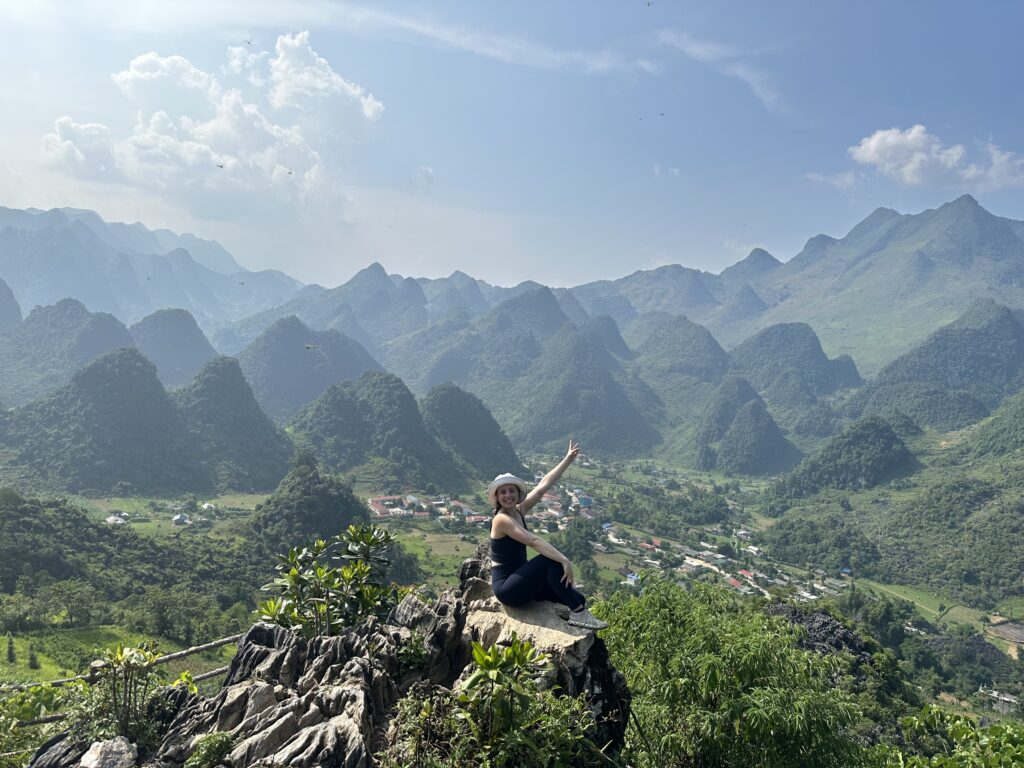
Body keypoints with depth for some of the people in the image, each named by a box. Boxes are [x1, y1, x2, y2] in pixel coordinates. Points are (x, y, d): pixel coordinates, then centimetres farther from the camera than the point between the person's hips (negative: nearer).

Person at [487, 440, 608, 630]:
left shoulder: (518, 511, 4)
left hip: (520, 581, 8)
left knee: (579, 599, -2)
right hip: (507, 589, -8)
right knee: (552, 560, -25)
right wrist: (564, 560, -36)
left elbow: (543, 486, 3)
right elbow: (533, 541, -30)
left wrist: (568, 459, 3)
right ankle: (578, 614, -17)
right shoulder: (501, 520, -19)